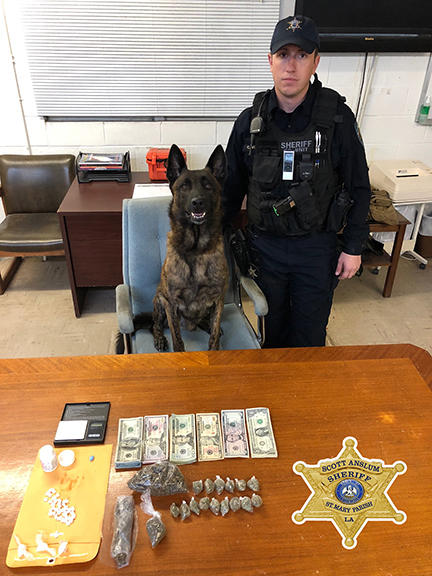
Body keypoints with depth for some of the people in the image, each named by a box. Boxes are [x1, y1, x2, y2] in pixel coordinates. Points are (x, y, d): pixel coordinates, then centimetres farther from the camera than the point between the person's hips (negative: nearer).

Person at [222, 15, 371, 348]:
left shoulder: (338, 117, -8)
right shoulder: (250, 121, -2)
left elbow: (358, 187, -2)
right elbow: (232, 186, 6)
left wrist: (354, 246, -3)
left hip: (318, 246, -1)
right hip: (264, 243, 2)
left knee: (309, 334, 13)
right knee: (271, 329, 18)